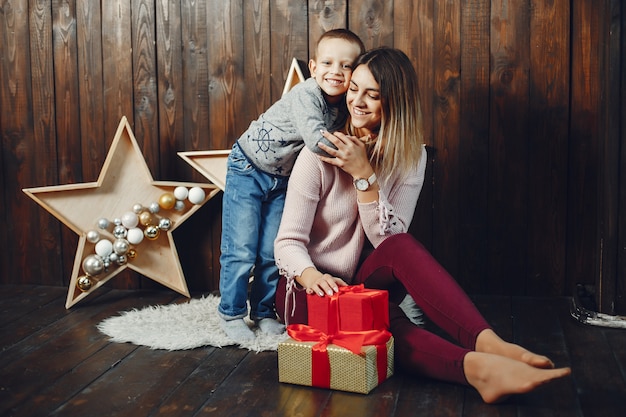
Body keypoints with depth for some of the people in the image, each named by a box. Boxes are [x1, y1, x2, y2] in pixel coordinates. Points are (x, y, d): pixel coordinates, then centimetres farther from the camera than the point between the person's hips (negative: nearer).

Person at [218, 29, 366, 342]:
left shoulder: (344, 107, -6)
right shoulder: (306, 95, -28)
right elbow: (316, 140, -42)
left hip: (282, 180, 6)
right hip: (248, 170, -6)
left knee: (272, 252, 7)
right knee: (241, 250, -4)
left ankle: (263, 312, 23)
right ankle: (232, 314, 12)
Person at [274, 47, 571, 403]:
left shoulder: (410, 157, -1)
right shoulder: (322, 154, -10)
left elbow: (388, 239, -13)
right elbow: (288, 241, -14)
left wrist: (364, 174, -23)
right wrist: (311, 277, -36)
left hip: (365, 286, 3)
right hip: (310, 292, -3)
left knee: (401, 247, -32)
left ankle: (488, 343, -44)